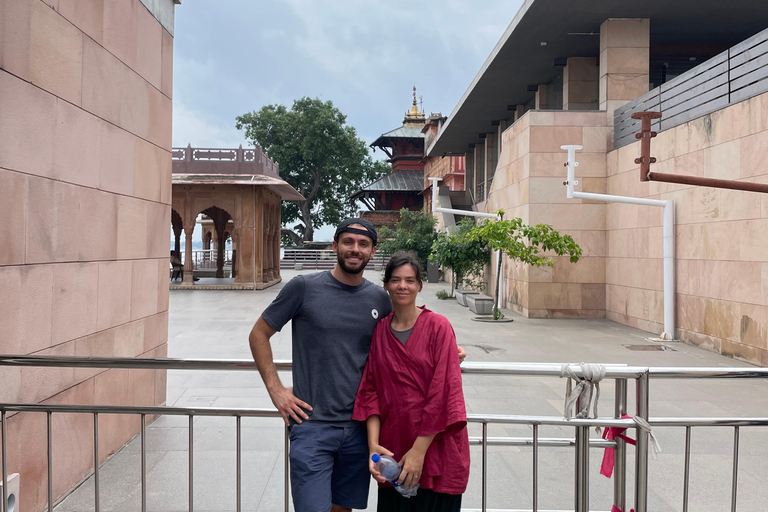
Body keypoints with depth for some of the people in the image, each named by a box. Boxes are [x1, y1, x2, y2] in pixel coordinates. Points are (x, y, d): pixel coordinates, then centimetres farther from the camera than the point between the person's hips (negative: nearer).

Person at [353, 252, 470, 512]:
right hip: (392, 450, 4)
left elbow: (443, 391, -12)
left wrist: (419, 450, -14)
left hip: (436, 448, -3)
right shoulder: (380, 331, 5)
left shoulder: (438, 326, -8)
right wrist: (373, 444, -8)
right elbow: (370, 390, 3)